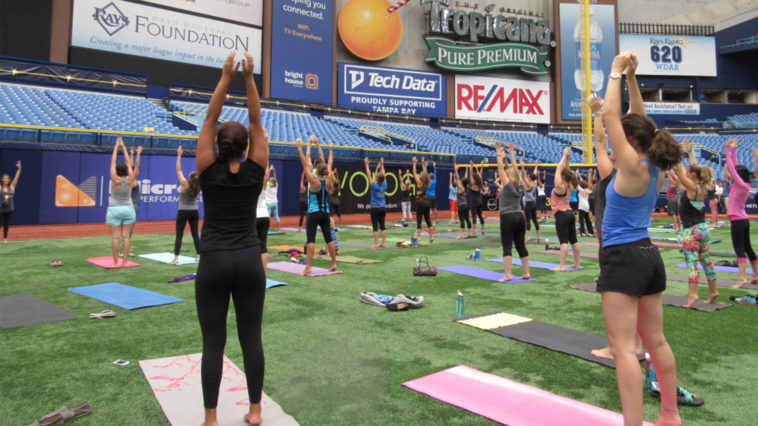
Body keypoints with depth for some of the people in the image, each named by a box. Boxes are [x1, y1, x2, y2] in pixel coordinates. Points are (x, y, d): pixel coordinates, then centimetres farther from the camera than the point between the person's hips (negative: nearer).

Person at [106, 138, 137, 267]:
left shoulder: (115, 180, -11)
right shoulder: (130, 180, -6)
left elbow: (113, 161, -4)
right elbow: (129, 162, 2)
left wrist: (116, 146, 3)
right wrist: (123, 146, 7)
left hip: (115, 209, -2)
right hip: (128, 209, 2)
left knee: (115, 236, -1)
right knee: (126, 236, 3)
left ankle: (115, 262, -1)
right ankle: (125, 261, 3)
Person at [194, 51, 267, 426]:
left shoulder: (209, 171, -4)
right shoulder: (256, 171, -2)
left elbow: (210, 119, -2)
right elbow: (256, 122, 2)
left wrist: (226, 77, -4)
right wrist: (249, 78, -3)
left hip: (214, 263, -1)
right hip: (249, 262, 2)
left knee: (213, 343, 5)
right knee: (251, 339, 9)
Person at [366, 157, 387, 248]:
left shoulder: (374, 186, -13)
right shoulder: (384, 185, -2)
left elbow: (369, 175, -8)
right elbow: (383, 175, 11)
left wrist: (366, 164, -2)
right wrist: (381, 165, 19)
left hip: (375, 208, -5)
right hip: (383, 208, 5)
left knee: (375, 227, -2)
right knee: (382, 226, 8)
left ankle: (376, 244, -2)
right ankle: (383, 243, 10)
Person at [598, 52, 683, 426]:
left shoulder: (633, 167, -13)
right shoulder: (653, 167, 7)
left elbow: (610, 115, -12)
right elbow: (639, 122, 18)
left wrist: (616, 72, -2)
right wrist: (631, 77, 18)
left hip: (624, 258, -9)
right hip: (649, 256, 9)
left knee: (623, 348, -8)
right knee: (656, 341, 18)